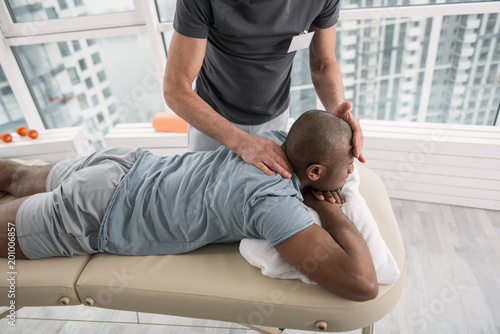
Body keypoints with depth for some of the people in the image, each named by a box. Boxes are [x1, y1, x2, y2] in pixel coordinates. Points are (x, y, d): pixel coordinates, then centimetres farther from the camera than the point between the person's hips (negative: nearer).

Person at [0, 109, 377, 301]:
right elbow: (363, 284, -33)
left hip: (126, 164, 8)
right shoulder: (275, 203, -32)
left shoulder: (278, 138, -9)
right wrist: (326, 206, -18)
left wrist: (325, 189, -2)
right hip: (91, 218, -7)